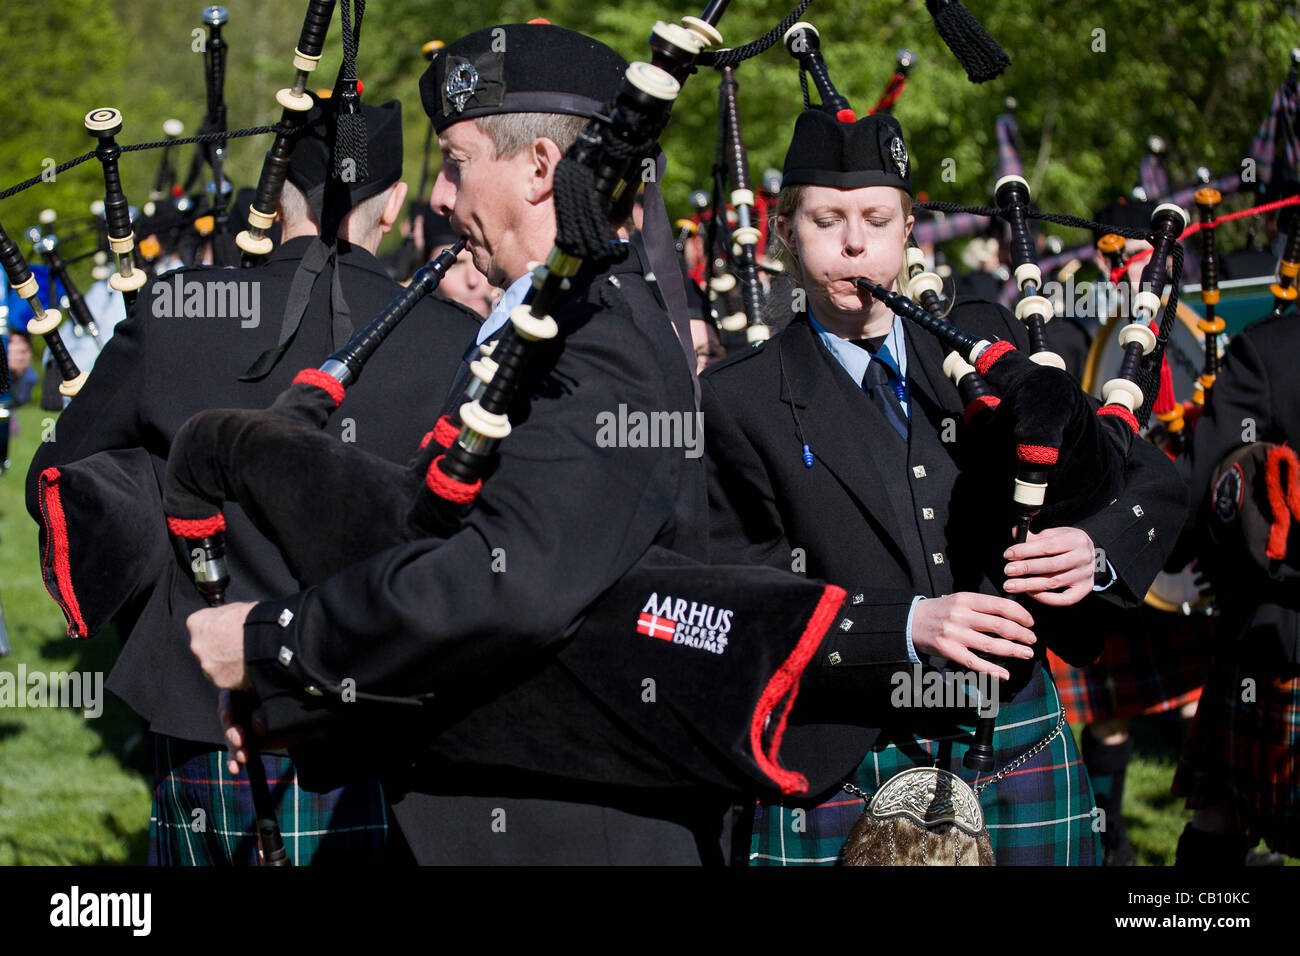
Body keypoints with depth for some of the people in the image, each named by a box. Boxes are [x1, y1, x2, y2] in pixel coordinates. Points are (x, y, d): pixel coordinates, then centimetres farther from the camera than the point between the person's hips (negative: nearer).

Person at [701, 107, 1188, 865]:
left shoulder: (985, 341, 10)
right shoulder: (743, 399, 0)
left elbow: (1153, 481, 12)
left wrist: (1098, 550, -9)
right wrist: (904, 626, -20)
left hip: (1018, 754, 3)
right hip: (844, 786, -3)